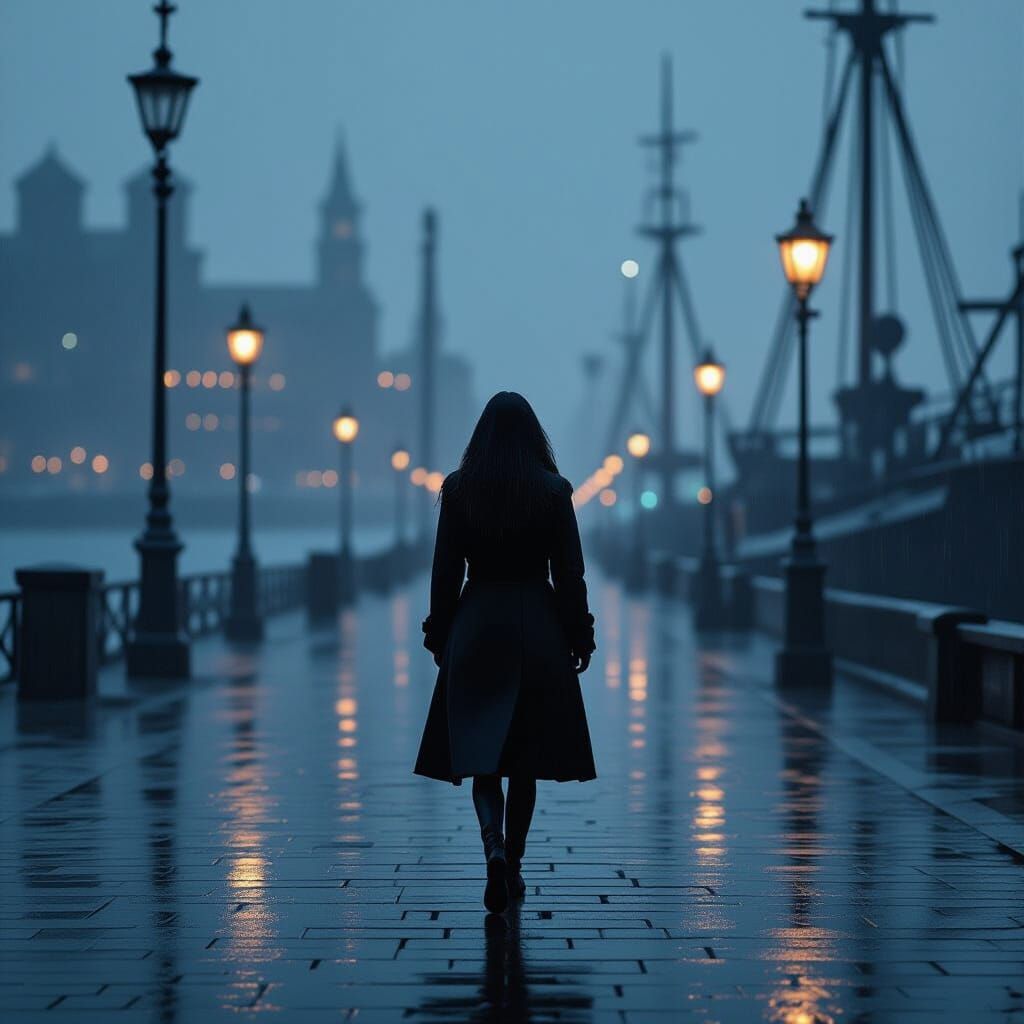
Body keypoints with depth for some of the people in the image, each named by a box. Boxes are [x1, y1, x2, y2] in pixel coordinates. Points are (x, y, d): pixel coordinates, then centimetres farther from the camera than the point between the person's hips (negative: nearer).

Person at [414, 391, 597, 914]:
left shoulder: (458, 490, -3)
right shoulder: (553, 491, -5)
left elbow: (445, 572, -1)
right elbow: (570, 573, -3)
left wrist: (439, 636, 8)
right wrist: (580, 637, 6)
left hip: (475, 629, 0)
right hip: (537, 631, 0)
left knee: (481, 751, 4)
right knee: (524, 754, 12)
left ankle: (494, 849, -20)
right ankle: (513, 866, 17)